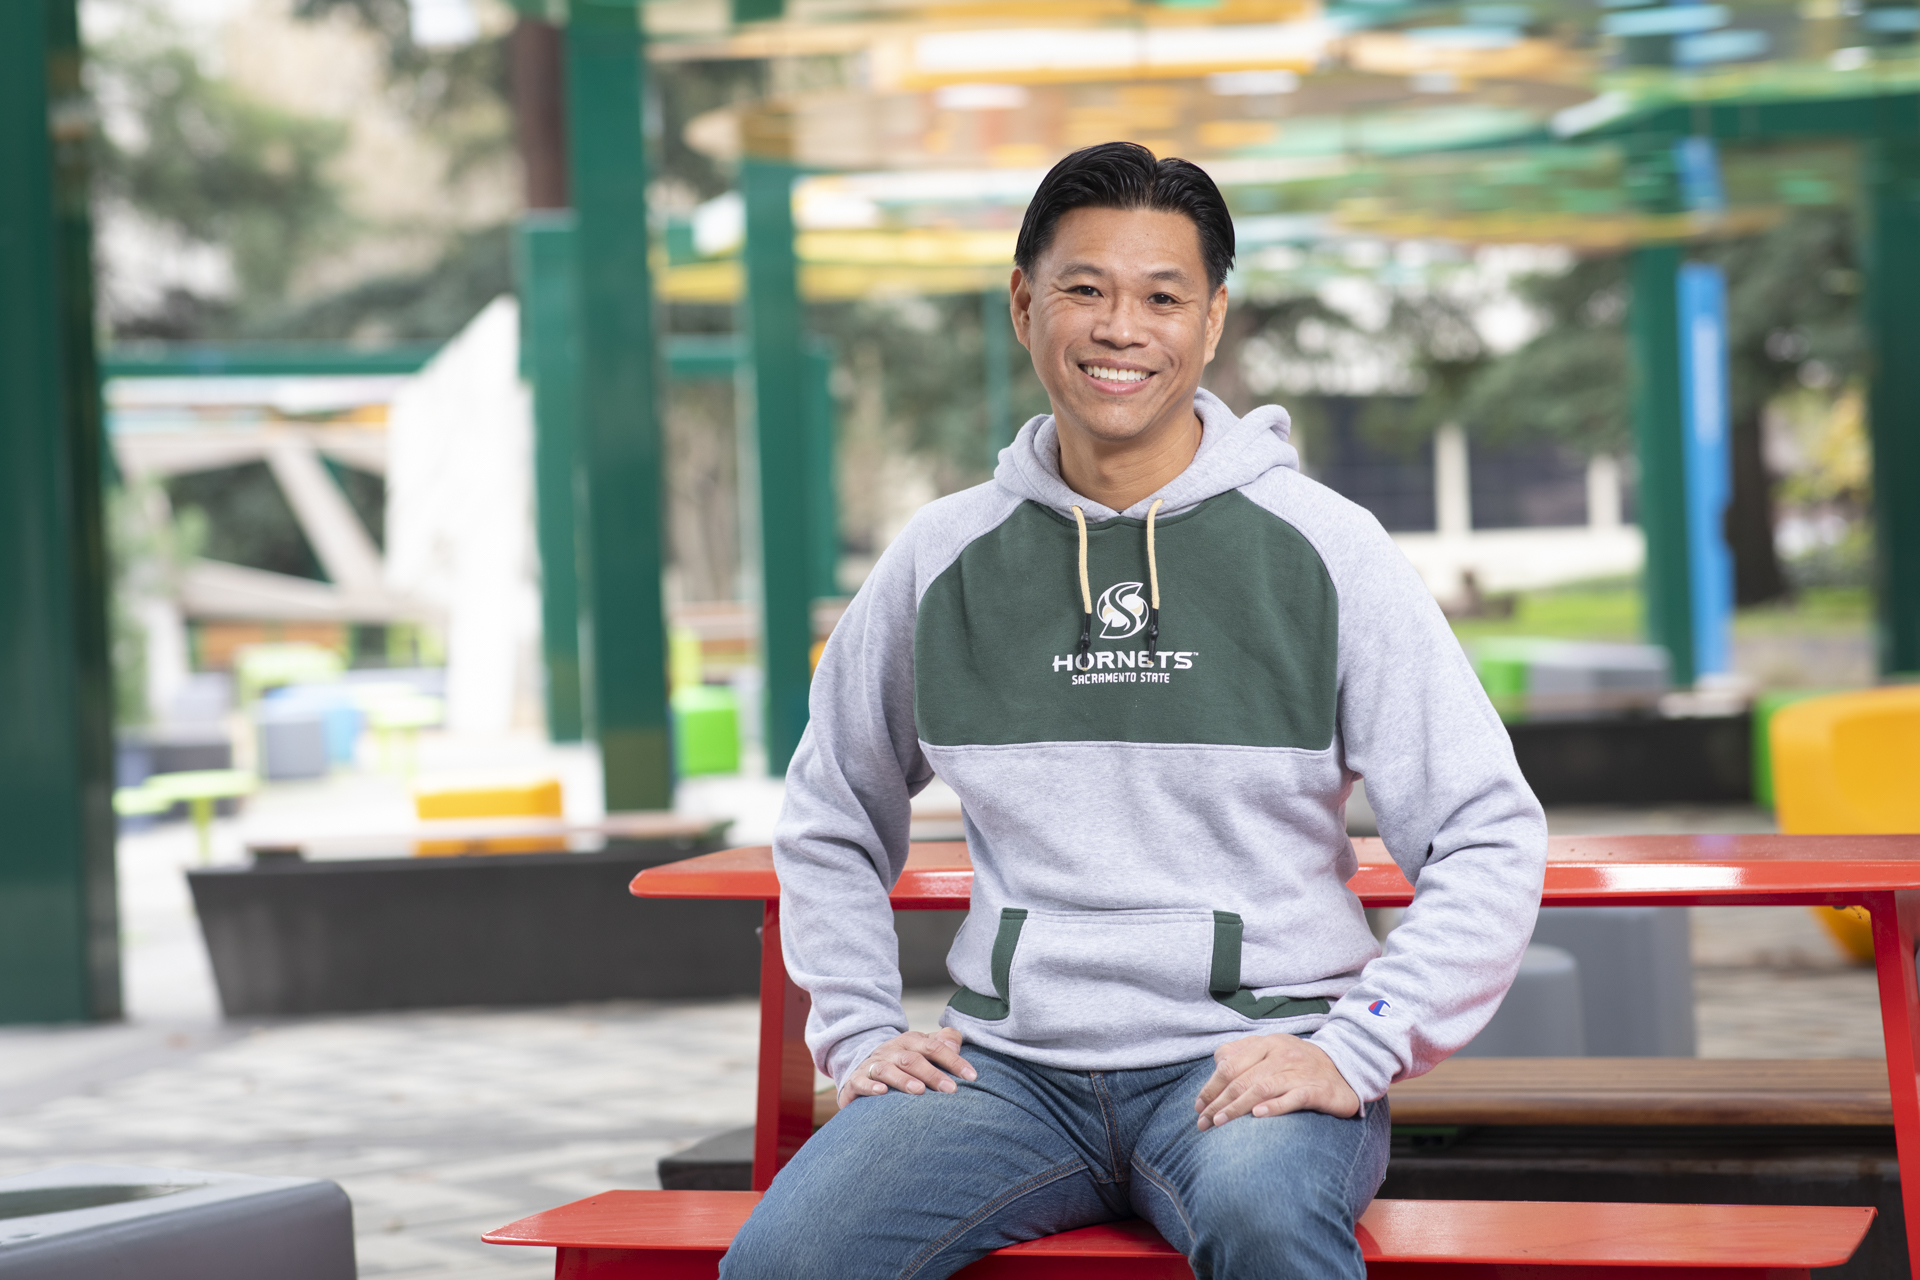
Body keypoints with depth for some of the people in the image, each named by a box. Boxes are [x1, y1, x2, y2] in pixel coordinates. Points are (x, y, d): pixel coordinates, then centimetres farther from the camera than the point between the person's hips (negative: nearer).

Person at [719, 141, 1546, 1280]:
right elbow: (830, 822, 23)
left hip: (1248, 1060, -2)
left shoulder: (1322, 549, 0)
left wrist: (1356, 1049, -12)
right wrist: (860, 1032, 9)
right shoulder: (943, 560, 9)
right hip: (1011, 1065, 3)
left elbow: (1493, 840, -1)